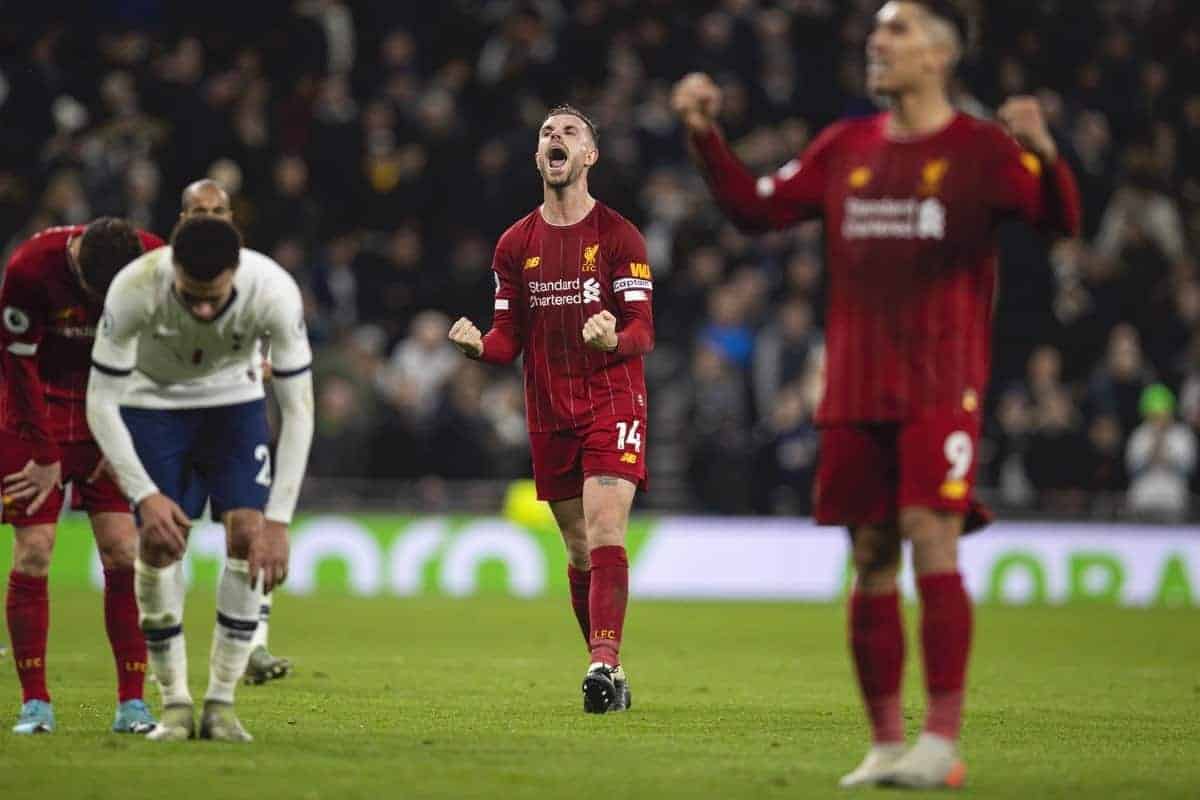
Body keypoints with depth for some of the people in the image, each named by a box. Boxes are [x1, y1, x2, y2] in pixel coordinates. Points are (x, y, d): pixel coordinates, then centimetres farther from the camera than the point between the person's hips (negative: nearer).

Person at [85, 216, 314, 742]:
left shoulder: (275, 291, -34)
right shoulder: (134, 289, -36)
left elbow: (298, 409, -26)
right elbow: (100, 402, -25)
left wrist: (278, 519, -29)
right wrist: (145, 495, -32)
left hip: (234, 400, 1)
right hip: (152, 400, -1)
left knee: (248, 537, -14)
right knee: (157, 545, -12)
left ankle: (221, 703, -6)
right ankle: (174, 704, 1)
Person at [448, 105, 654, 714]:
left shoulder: (619, 236, -2)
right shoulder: (515, 245, 10)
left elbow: (643, 333, -8)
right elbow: (510, 339, 9)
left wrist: (615, 339, -31)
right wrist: (479, 345, -14)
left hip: (613, 400, -4)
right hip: (549, 412, 4)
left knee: (605, 534, -19)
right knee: (579, 551, 7)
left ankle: (603, 663, -27)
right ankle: (609, 676, 16)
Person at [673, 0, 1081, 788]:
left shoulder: (981, 149, -1)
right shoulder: (845, 148, 13)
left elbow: (1063, 218, -12)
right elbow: (757, 207, 17)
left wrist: (1044, 154, -31)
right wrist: (705, 136, 6)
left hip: (941, 388, -5)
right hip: (855, 389, 5)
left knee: (932, 540, -14)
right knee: (871, 560, 4)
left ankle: (943, 740, -11)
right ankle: (887, 744, 10)